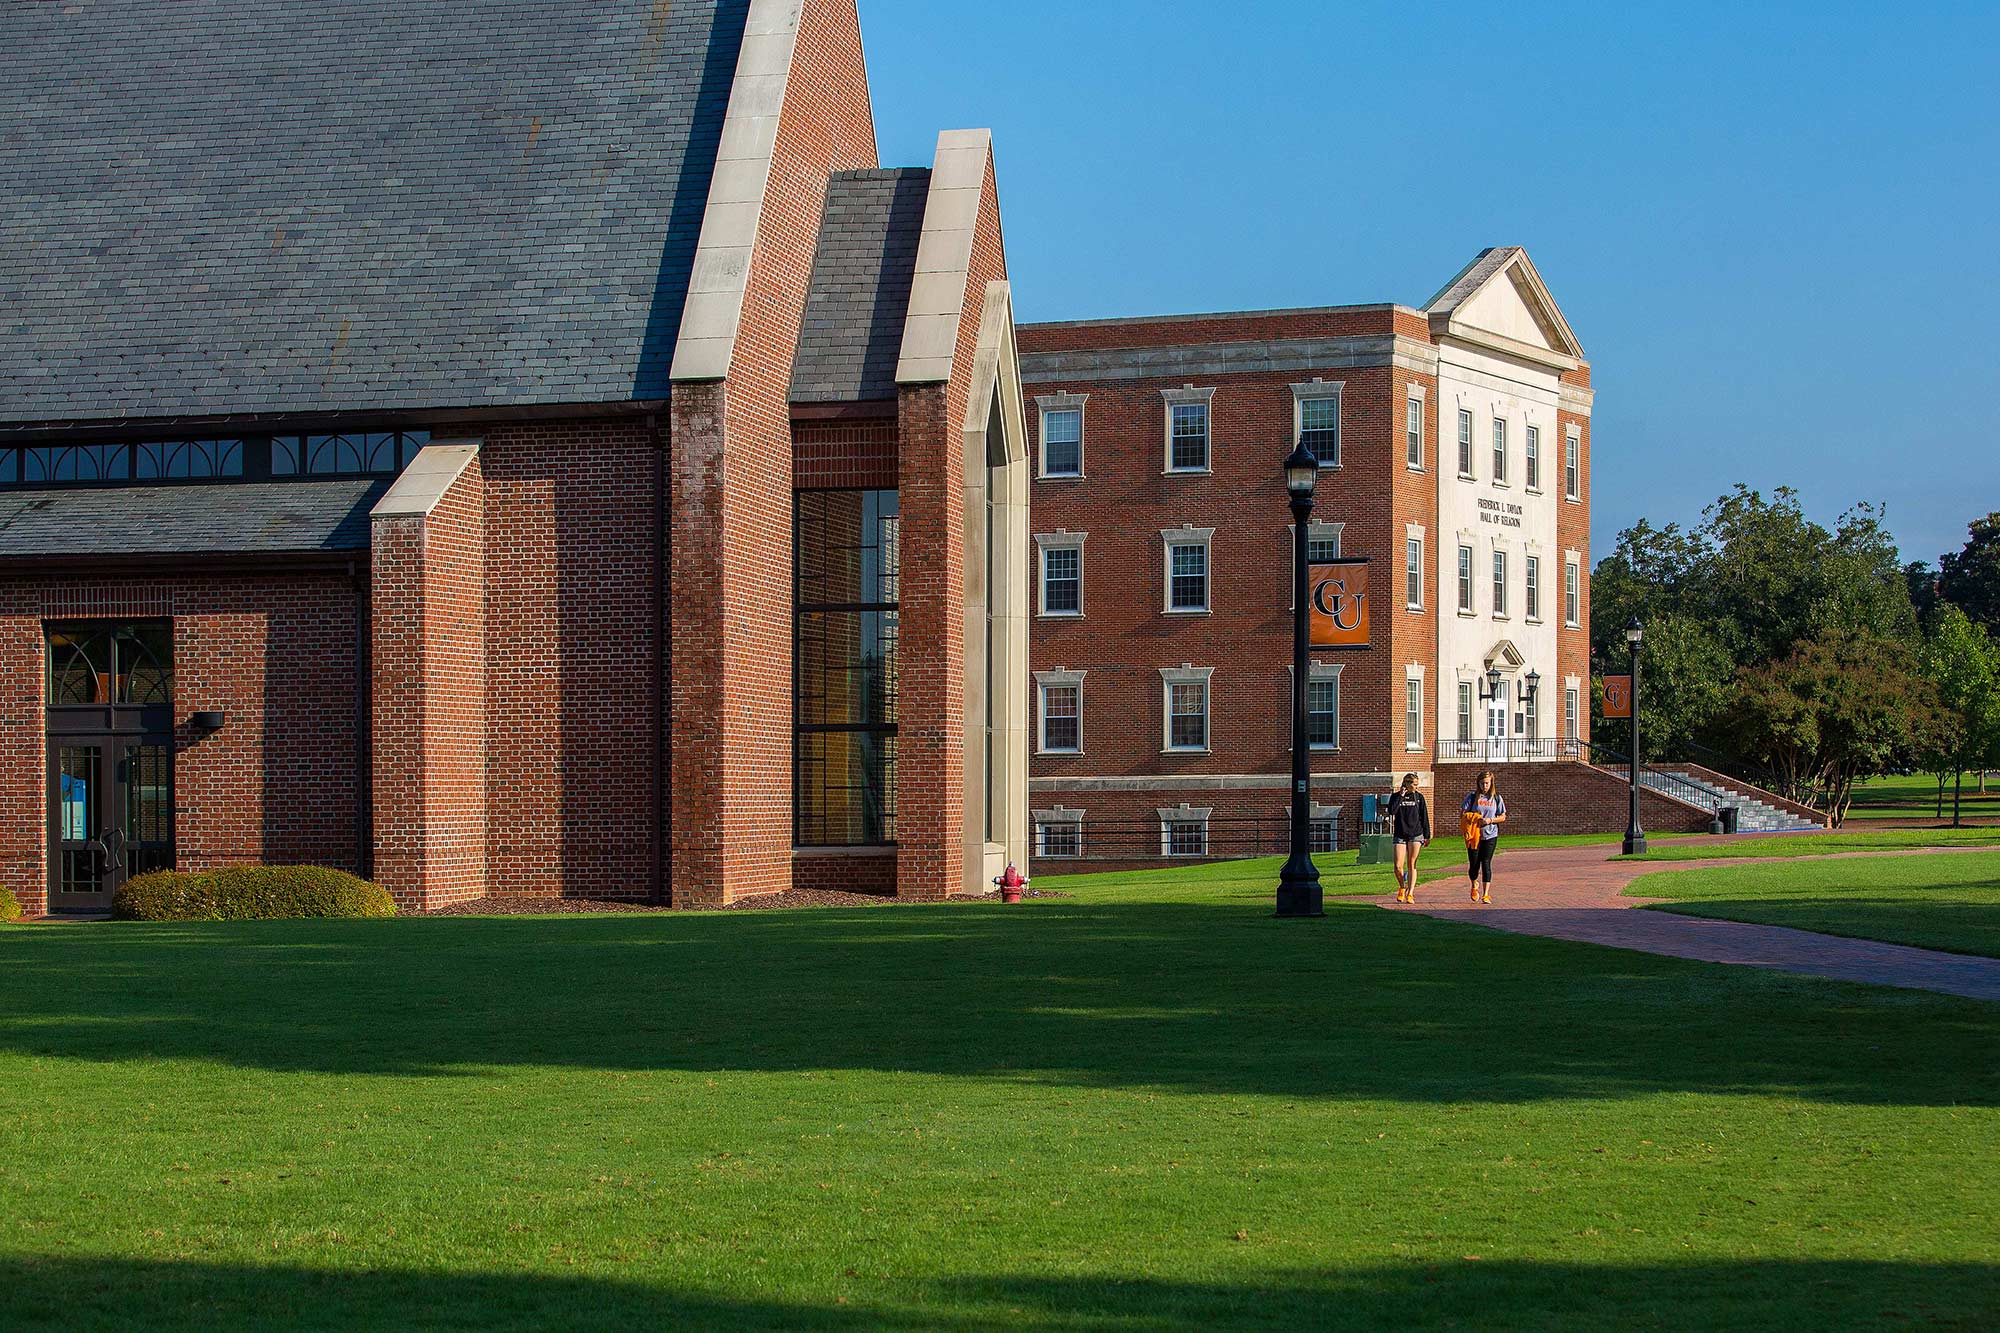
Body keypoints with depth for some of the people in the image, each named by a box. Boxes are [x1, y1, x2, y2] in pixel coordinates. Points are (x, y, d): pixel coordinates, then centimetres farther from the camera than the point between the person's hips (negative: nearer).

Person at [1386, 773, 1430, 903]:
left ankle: (1410, 893, -3)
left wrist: (1427, 835, 6)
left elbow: (1424, 817, 8)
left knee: (1412, 865, -4)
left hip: (1416, 835, 0)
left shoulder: (1419, 797, 6)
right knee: (1398, 866, -6)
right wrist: (1400, 796, -13)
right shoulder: (1395, 796, 3)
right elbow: (1392, 811, -14)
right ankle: (1402, 888, 20)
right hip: (1400, 835, 0)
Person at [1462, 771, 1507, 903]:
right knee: (1474, 864, 3)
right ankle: (1474, 886, 34)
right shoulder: (1472, 797, 3)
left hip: (1490, 835, 0)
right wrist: (1474, 819, -17)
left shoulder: (1497, 798, 5)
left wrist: (1490, 820, -12)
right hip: (1474, 835, 0)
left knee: (1486, 863, -6)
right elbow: (1464, 814, 2)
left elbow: (1503, 817, 6)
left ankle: (1486, 894, -3)